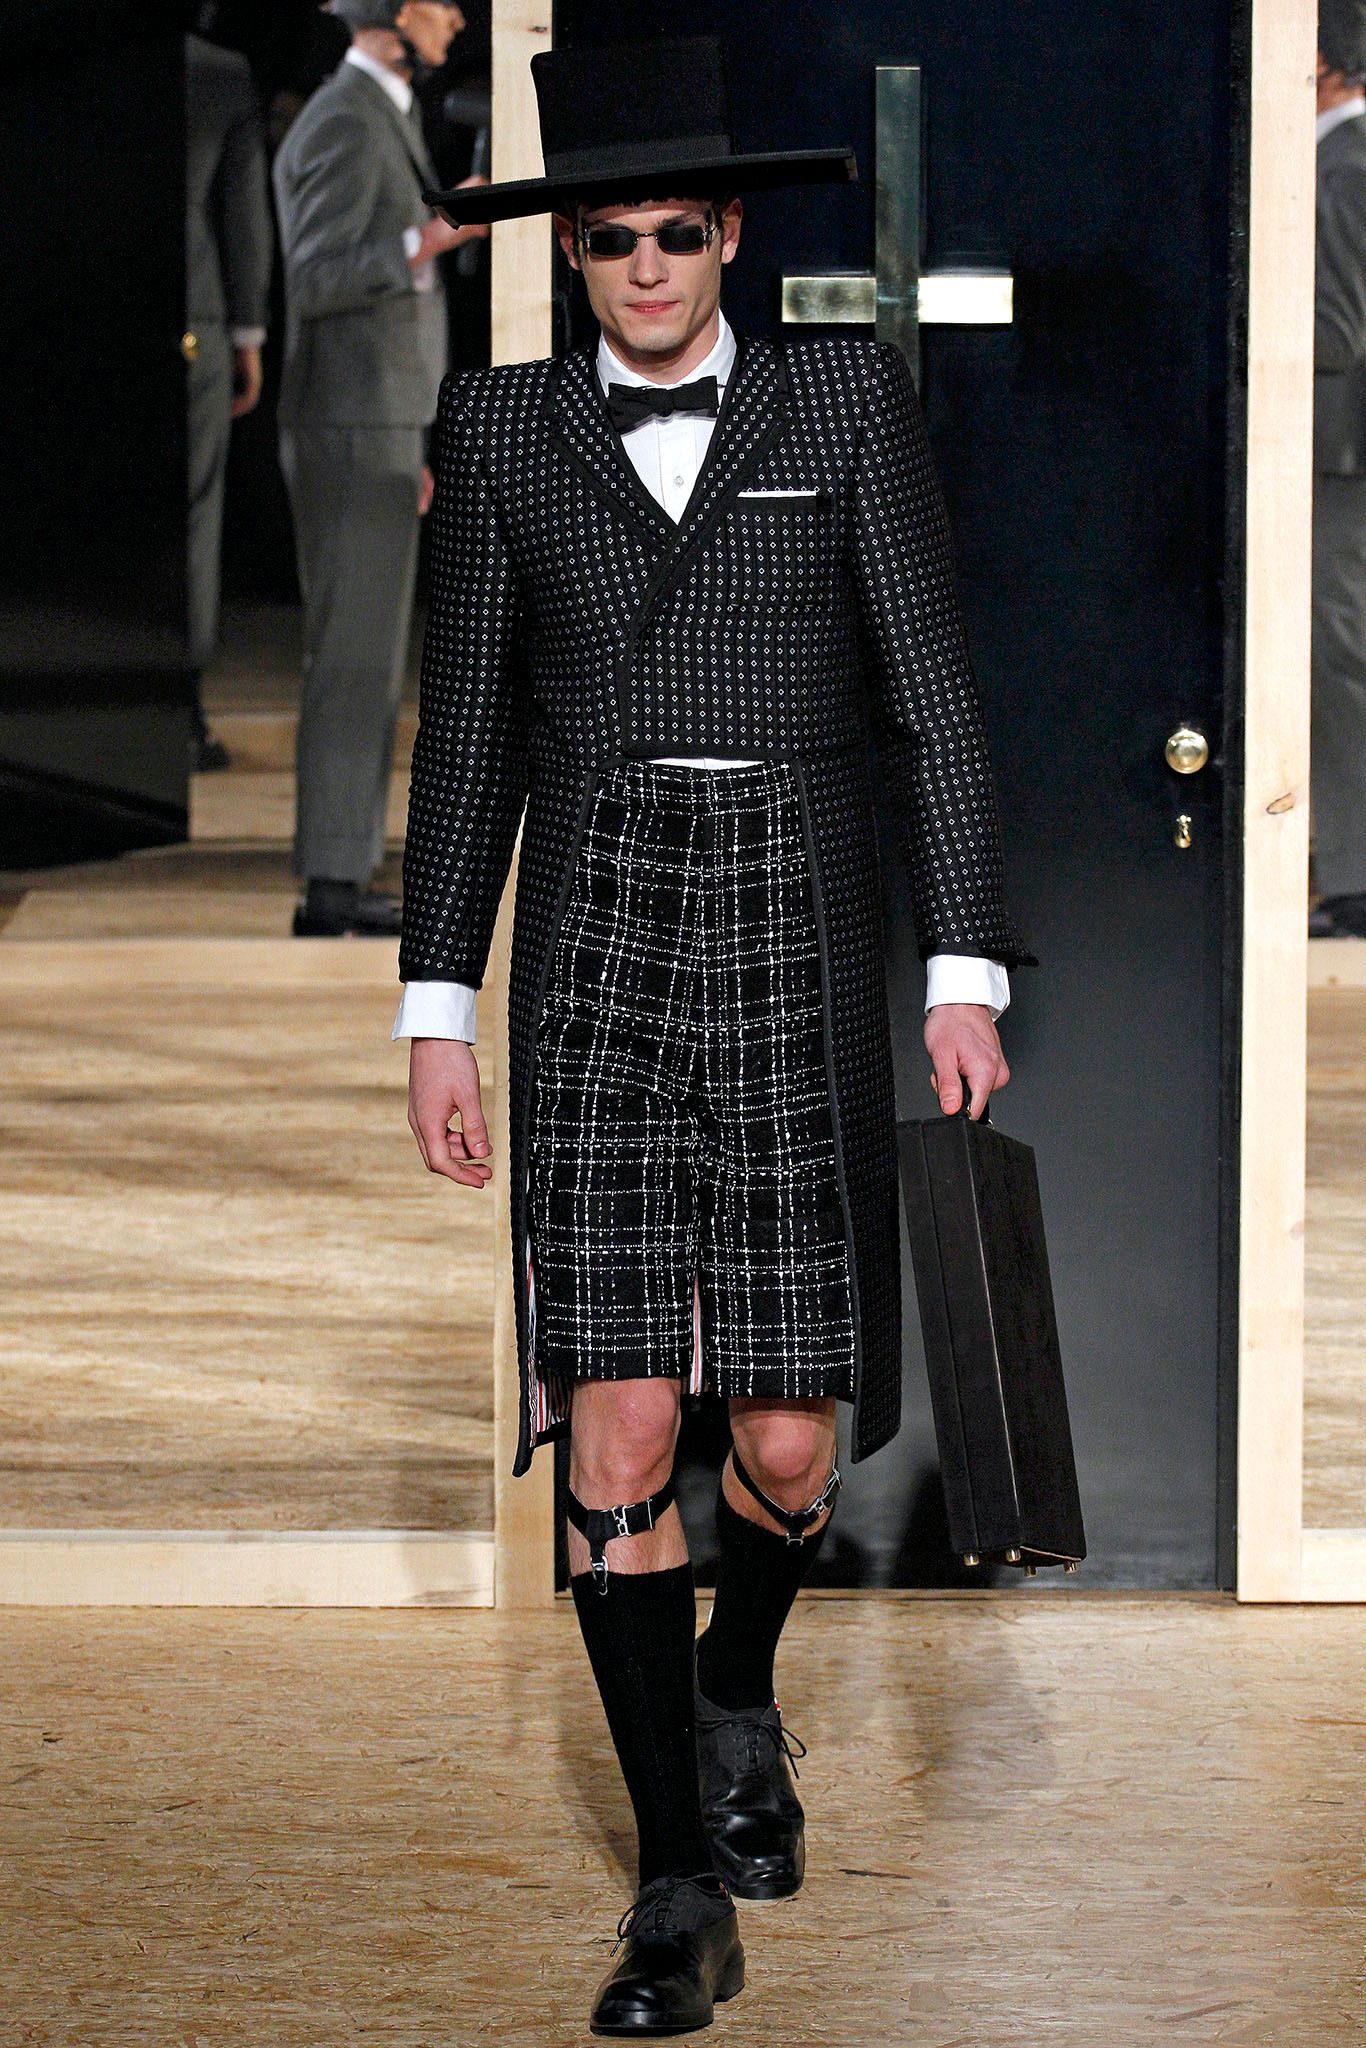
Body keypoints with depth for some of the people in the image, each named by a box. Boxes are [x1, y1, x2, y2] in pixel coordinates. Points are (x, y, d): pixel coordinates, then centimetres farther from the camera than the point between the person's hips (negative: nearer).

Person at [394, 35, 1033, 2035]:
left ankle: (737, 1696, 36)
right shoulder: (505, 429, 6)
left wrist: (968, 973, -7)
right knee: (617, 1439, -9)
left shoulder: (849, 403, 2)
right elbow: (467, 731, 8)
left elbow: (933, 699, 1)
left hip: (798, 967, 0)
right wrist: (438, 1011, 3)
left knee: (787, 1449, 1)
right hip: (595, 969, 1)